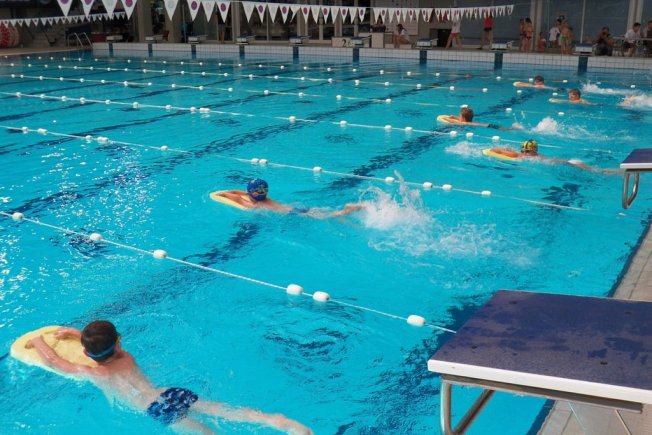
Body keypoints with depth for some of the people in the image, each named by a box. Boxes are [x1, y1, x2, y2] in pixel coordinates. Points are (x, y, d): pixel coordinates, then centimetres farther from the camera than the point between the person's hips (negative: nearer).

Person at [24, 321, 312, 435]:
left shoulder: (94, 374, 4)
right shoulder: (125, 358, 21)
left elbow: (54, 362, 14)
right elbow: (106, 342, 44)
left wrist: (39, 341, 30)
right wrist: (75, 332, 45)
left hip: (161, 409, -7)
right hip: (175, 394, 7)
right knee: (229, 412, -4)